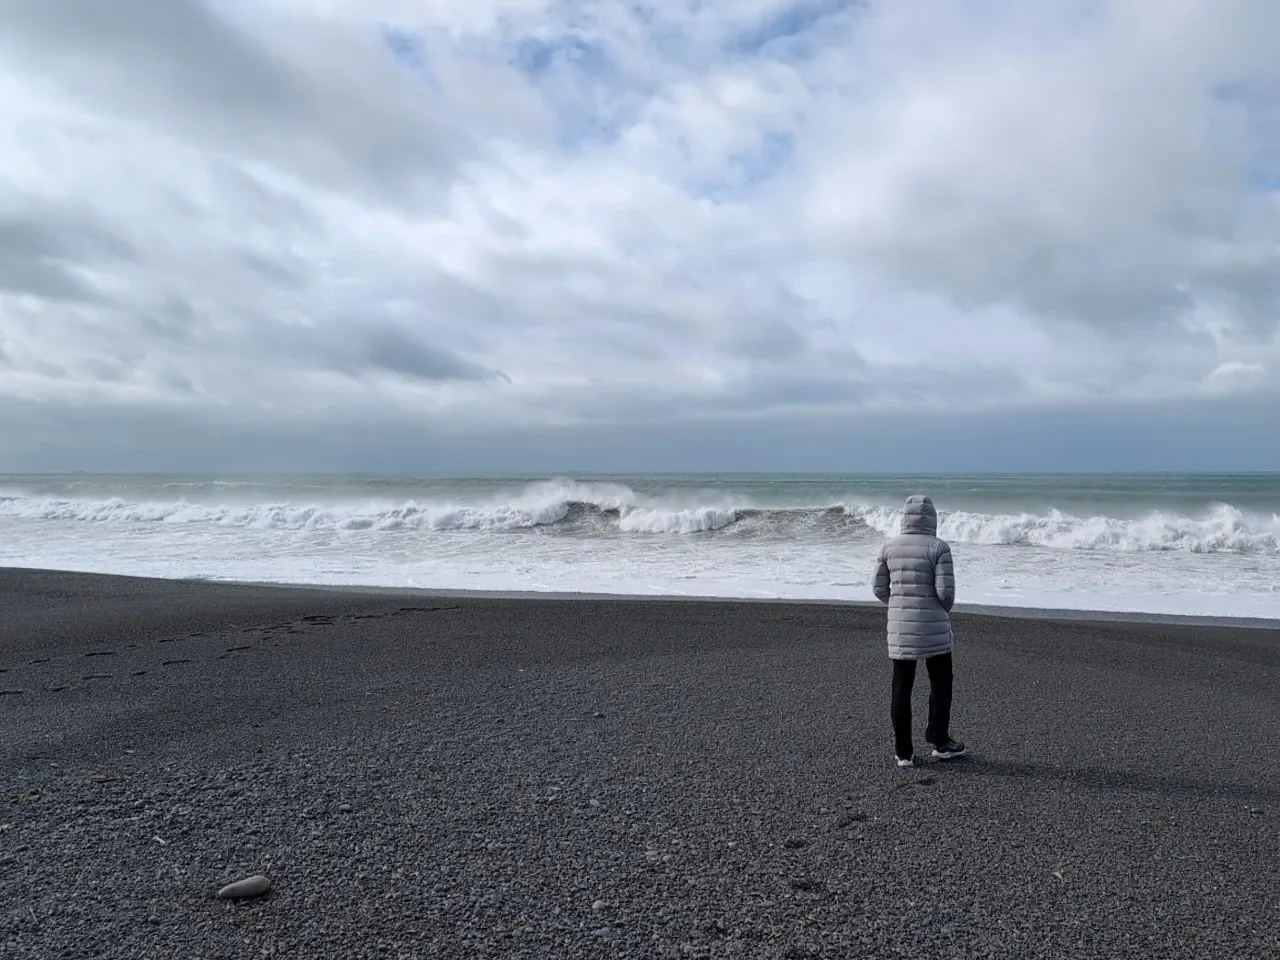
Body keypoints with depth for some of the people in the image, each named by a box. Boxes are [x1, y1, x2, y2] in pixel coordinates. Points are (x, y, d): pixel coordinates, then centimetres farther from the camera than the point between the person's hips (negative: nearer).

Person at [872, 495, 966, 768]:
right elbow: (945, 590, -14)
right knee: (940, 683, 15)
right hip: (933, 625, -3)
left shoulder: (889, 547, 1)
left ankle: (903, 752, 12)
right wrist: (945, 609, 7)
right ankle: (940, 742, 23)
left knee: (901, 687, 8)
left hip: (899, 626, 3)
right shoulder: (938, 547, -10)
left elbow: (879, 589, 4)